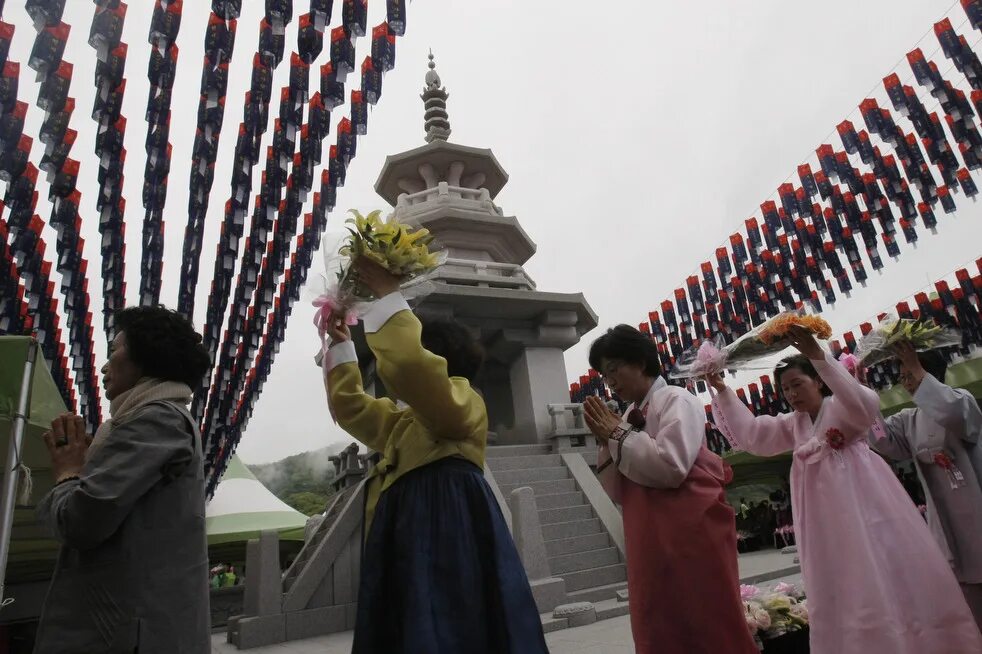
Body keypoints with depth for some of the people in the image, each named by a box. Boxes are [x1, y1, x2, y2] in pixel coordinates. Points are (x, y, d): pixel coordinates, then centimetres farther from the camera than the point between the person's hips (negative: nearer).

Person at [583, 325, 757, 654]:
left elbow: (671, 467, -23)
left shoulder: (676, 399, -7)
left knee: (708, 627, 4)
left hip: (692, 533, -7)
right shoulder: (632, 415, 12)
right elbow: (618, 492, 11)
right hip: (651, 543, 7)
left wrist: (619, 435, -13)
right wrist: (607, 442, -3)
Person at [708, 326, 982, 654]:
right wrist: (722, 391, -3)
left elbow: (865, 405, -26)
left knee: (884, 580, -1)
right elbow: (748, 433, 8)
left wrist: (819, 357, -35)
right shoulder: (792, 424, 15)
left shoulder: (841, 405, -2)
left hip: (863, 501, -6)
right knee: (840, 590, 9)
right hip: (826, 514, 6)